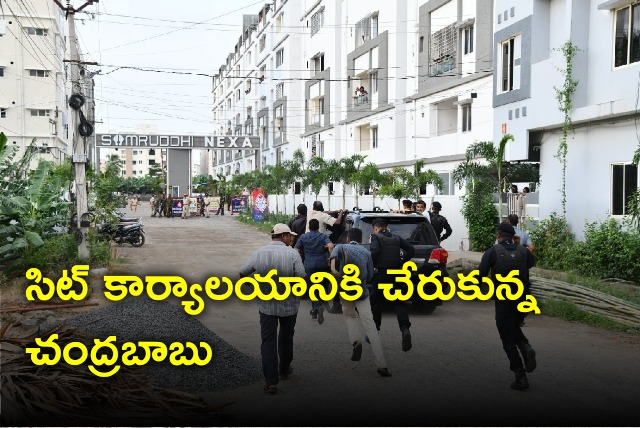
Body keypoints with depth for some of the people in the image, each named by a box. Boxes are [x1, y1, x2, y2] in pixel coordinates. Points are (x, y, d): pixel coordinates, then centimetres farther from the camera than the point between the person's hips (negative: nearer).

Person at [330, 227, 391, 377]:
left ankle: (356, 341, 0)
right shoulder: (366, 252, 12)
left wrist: (333, 267, -33)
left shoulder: (342, 247, 7)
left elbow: (336, 250, -19)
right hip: (361, 292, 0)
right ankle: (381, 365, -9)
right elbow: (369, 277, 15)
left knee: (350, 316, 27)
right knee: (370, 327, -2)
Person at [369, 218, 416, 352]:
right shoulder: (396, 238, 12)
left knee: (376, 303, 11)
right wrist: (401, 262, 10)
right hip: (396, 274, 4)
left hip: (380, 274, -4)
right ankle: (405, 329, -18)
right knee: (398, 303, 4)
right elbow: (411, 249, 7)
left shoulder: (376, 237, -4)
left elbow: (374, 251, -23)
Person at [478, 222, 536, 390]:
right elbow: (531, 262, 25)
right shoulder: (523, 251, 3)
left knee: (508, 338, 4)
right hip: (522, 300, 4)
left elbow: (481, 274, -12)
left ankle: (521, 376, -3)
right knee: (514, 327, 28)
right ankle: (525, 347, -3)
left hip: (504, 300, -4)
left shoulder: (493, 251, -7)